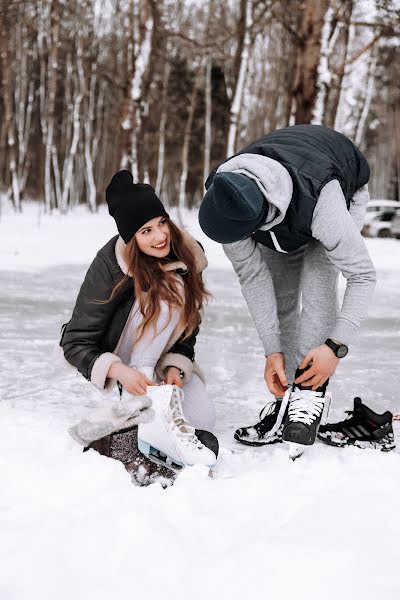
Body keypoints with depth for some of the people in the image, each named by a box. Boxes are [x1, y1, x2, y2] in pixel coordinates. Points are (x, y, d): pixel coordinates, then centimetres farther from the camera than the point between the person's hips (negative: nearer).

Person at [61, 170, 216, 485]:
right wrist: (119, 371, -40)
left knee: (202, 420, -25)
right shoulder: (110, 264, -24)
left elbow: (189, 326, -4)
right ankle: (133, 409, -37)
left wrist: (175, 367, -24)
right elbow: (75, 343, -22)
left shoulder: (187, 256, -11)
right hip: (116, 359, -4)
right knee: (166, 290, -31)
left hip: (161, 359, 4)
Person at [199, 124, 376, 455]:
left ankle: (310, 393, -23)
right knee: (282, 299, -4)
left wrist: (336, 346, -39)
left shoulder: (321, 202, -49)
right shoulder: (221, 200, -34)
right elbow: (252, 276, -23)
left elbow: (363, 275, -36)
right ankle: (286, 397, 3)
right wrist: (272, 351, -25)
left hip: (347, 191, -4)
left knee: (316, 283, -25)